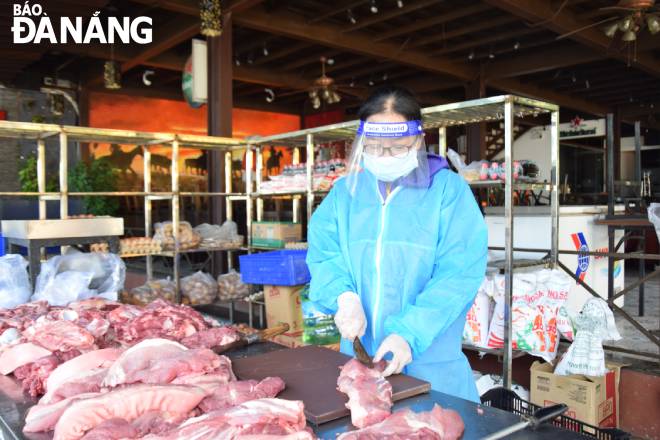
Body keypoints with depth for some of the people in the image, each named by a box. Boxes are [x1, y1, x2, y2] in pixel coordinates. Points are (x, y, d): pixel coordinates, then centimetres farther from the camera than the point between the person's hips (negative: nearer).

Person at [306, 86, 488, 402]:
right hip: (358, 353, 4)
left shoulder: (449, 190, -8)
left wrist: (410, 333, -24)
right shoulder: (345, 190, 5)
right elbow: (323, 252, 0)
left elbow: (459, 273, -15)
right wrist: (344, 296, -20)